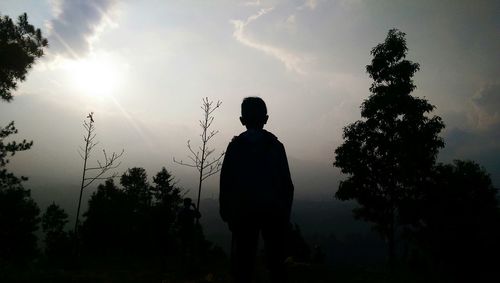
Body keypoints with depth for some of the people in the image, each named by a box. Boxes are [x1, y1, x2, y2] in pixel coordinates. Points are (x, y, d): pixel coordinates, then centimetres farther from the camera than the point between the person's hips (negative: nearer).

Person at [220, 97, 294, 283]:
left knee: (243, 263, 4)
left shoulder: (234, 146, 2)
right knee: (276, 262, 9)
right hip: (273, 210, 1)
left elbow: (226, 183, -3)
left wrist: (226, 212, 2)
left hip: (244, 211, 0)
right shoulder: (276, 146, 3)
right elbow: (287, 184, 0)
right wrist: (285, 212, 6)